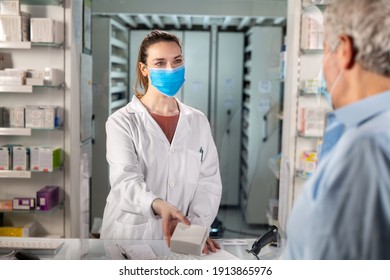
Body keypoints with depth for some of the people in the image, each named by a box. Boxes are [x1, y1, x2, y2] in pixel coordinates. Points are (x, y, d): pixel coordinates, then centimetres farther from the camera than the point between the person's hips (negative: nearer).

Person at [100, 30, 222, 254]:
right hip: (131, 236, -3)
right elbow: (126, 180, -15)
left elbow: (209, 180, 3)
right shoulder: (122, 122, -2)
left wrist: (194, 226, -12)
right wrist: (159, 206, -33)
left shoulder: (198, 121, 8)